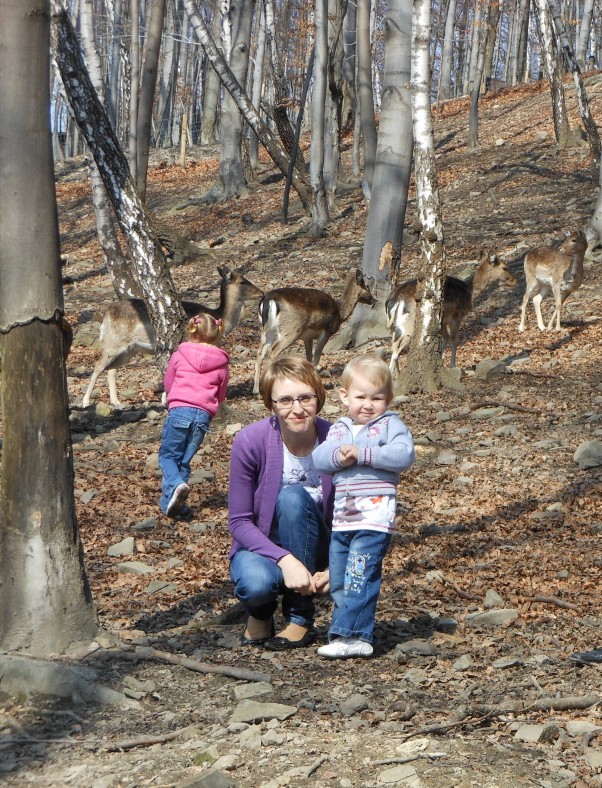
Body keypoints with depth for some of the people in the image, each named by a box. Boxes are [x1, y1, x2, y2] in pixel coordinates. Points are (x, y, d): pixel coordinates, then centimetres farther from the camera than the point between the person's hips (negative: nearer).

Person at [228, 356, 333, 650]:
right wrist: (284, 560, -31)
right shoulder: (250, 441, -20)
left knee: (294, 496, -31)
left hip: (314, 550, 2)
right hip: (262, 546, -2)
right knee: (256, 584, -37)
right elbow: (239, 521, -16)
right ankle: (260, 612, 4)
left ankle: (300, 618, -18)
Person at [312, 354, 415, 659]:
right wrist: (339, 456, -17)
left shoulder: (391, 425, 0)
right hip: (341, 516, 6)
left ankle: (353, 636, -10)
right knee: (338, 582, 10)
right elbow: (318, 458, 4)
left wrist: (361, 453, -19)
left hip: (375, 516, -6)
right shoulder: (339, 429, 16)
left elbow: (403, 455, -17)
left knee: (359, 577, -12)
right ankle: (345, 632, 20)